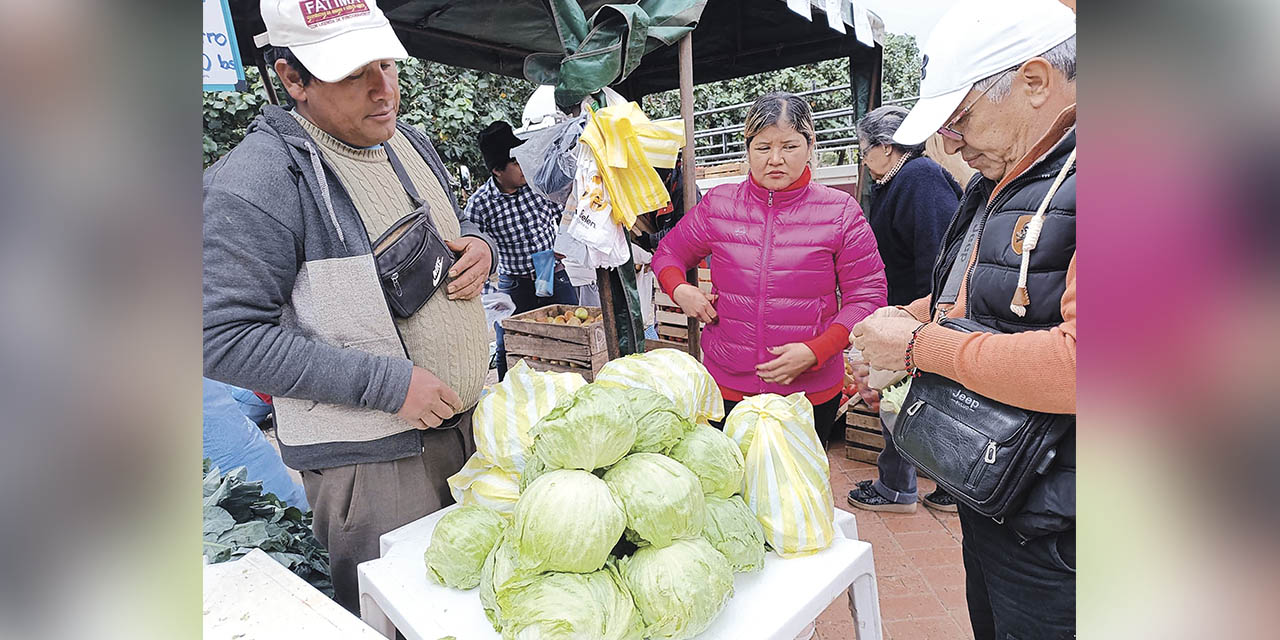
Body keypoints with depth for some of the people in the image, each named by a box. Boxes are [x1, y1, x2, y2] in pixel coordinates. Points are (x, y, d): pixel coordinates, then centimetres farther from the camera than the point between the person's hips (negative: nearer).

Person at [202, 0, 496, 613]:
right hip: (367, 458, -7)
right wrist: (388, 384, -23)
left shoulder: (411, 142, 8)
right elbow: (226, 338, -19)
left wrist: (479, 247, -4)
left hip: (473, 419, 7)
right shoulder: (257, 179, -17)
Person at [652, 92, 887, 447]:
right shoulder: (717, 205, 0)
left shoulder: (840, 212, -4)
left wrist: (814, 352, -16)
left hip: (811, 391, -1)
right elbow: (668, 252, 14)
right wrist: (680, 290, -8)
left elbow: (867, 295, -4)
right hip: (726, 386, 1)